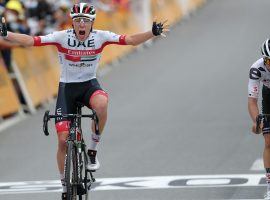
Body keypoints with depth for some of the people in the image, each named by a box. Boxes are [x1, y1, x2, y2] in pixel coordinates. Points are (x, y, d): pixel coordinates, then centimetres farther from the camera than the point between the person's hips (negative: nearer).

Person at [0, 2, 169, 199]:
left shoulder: (101, 37, -12)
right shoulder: (62, 37, -15)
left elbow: (131, 40, -16)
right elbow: (31, 41, -21)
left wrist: (153, 33, -30)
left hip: (90, 85, 0)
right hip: (67, 87, 0)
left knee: (101, 104, -38)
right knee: (63, 140, -6)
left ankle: (93, 150, -15)